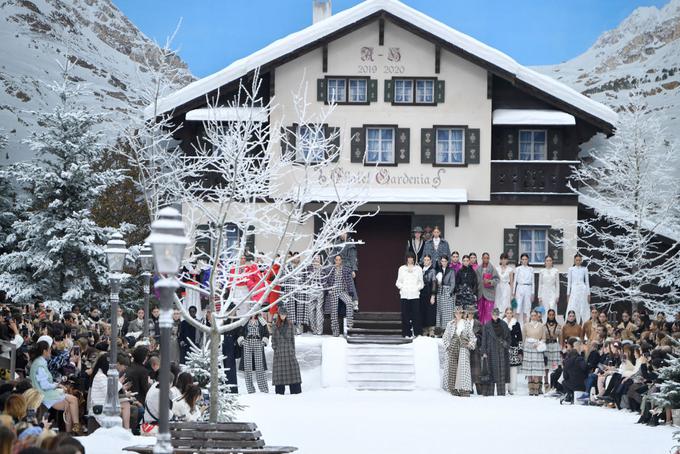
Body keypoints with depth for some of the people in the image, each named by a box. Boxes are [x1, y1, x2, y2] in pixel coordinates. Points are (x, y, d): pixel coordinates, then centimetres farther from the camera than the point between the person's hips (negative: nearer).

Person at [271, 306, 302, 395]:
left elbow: (292, 338, 7)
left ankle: (296, 391, -7)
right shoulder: (275, 325, 7)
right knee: (279, 371, -3)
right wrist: (274, 348, -3)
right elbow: (273, 338, 9)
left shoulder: (290, 324, 7)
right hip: (279, 350, 0)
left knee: (293, 368, -7)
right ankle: (280, 391, 1)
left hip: (288, 349, 0)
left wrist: (293, 349, 2)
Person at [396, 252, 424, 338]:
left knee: (416, 314, -8)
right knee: (405, 314, -3)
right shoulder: (402, 269, 13)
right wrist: (402, 287, -5)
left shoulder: (418, 269, 12)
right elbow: (398, 282, 14)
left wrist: (418, 287, -5)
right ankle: (407, 333, 0)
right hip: (404, 294, 1)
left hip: (415, 294, -1)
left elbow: (421, 282, 12)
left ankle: (417, 333, -5)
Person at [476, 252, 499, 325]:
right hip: (480, 293, 4)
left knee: (488, 311, -9)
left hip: (489, 292, -4)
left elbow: (497, 279, -2)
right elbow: (476, 280, 13)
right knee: (480, 311, 6)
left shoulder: (492, 268, -2)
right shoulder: (478, 269, 8)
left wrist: (490, 281, -18)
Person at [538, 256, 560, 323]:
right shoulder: (542, 271, 5)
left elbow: (557, 284, 4)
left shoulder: (555, 271, 3)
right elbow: (540, 284, 7)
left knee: (552, 309, -17)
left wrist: (557, 295, -1)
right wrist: (539, 296, 3)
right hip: (544, 292, 1)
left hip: (552, 292, -1)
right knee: (545, 311, 1)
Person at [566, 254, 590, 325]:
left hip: (582, 290, 0)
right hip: (574, 290, 0)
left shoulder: (584, 269, 6)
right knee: (573, 309, -5)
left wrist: (588, 294, 4)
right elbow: (569, 282, 9)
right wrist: (568, 293, 5)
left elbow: (587, 282, 8)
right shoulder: (571, 269, 7)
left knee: (583, 308, -2)